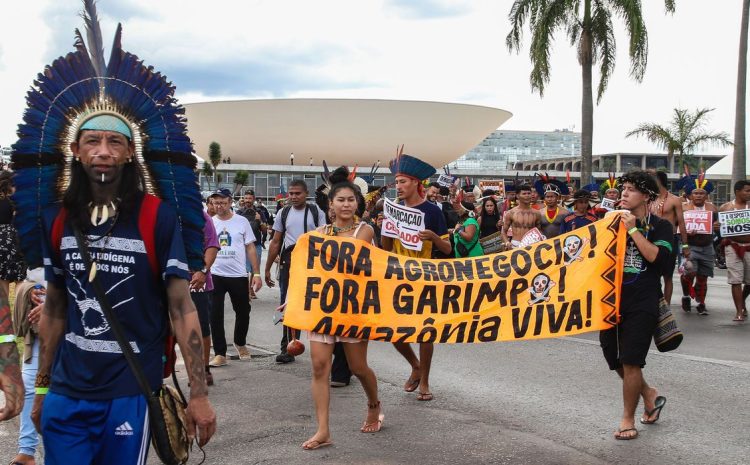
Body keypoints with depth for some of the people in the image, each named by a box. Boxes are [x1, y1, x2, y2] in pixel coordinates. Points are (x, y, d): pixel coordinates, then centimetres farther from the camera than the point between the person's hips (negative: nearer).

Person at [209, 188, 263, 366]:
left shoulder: (242, 222, 1)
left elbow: (250, 248, 3)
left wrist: (256, 273, -3)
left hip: (238, 276, 0)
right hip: (215, 275, 0)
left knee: (243, 312, 12)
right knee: (215, 316, -2)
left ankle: (240, 343, 38)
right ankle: (220, 354, 6)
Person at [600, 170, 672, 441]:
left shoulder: (659, 226, 0)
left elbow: (658, 258, -17)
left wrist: (633, 230, -18)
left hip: (642, 304, -5)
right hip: (612, 299, 5)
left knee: (630, 362, -7)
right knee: (616, 360, 10)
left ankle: (628, 420, 9)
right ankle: (649, 395, 35)